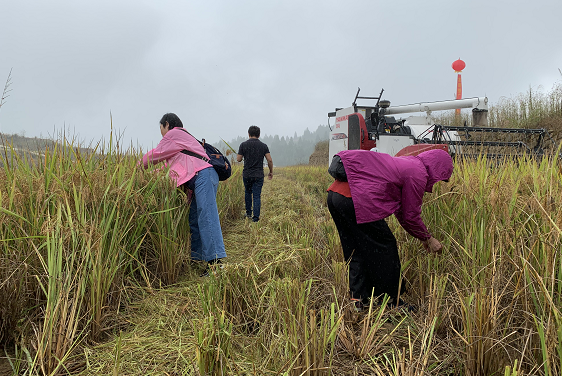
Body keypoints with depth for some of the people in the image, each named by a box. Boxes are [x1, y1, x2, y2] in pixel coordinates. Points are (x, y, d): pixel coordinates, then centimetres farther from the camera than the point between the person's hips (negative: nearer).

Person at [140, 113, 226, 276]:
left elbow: (155, 155, 10)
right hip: (199, 179, 10)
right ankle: (196, 257, 9)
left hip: (203, 175, -10)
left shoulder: (174, 134, 6)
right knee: (194, 219, 7)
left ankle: (215, 259, -26)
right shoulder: (183, 138, 35)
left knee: (206, 217, -19)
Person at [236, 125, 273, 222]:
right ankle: (256, 217, -3)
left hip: (247, 174, 1)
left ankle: (248, 213, 26)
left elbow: (238, 159, -1)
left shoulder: (243, 145, -3)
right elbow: (270, 160, -4)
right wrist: (271, 172, 9)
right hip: (259, 175, 0)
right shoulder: (263, 146, 0)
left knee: (248, 192, 22)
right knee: (257, 196, 2)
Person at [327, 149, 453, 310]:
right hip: (355, 200, -10)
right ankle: (391, 303, 18)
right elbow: (410, 216, 3)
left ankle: (358, 300, 23)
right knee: (384, 248, 6)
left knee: (356, 252, 18)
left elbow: (401, 211, 34)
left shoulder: (405, 164, 28)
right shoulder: (418, 174, -1)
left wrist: (423, 237, 39)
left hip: (335, 194, 10)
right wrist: (428, 239, 20)